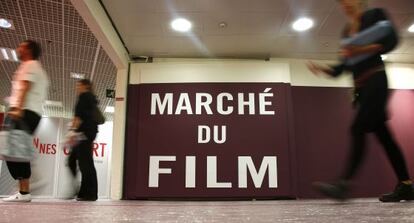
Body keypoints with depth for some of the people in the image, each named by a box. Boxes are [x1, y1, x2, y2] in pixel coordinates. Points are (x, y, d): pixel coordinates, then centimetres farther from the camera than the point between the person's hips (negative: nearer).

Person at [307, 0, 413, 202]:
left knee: (358, 129, -19)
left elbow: (391, 41, -10)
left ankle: (343, 184, -24)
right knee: (382, 134, 4)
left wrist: (364, 49, -24)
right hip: (360, 87, 7)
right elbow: (342, 67, 17)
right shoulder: (346, 31, 20)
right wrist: (321, 68, 1)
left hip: (375, 80, -7)